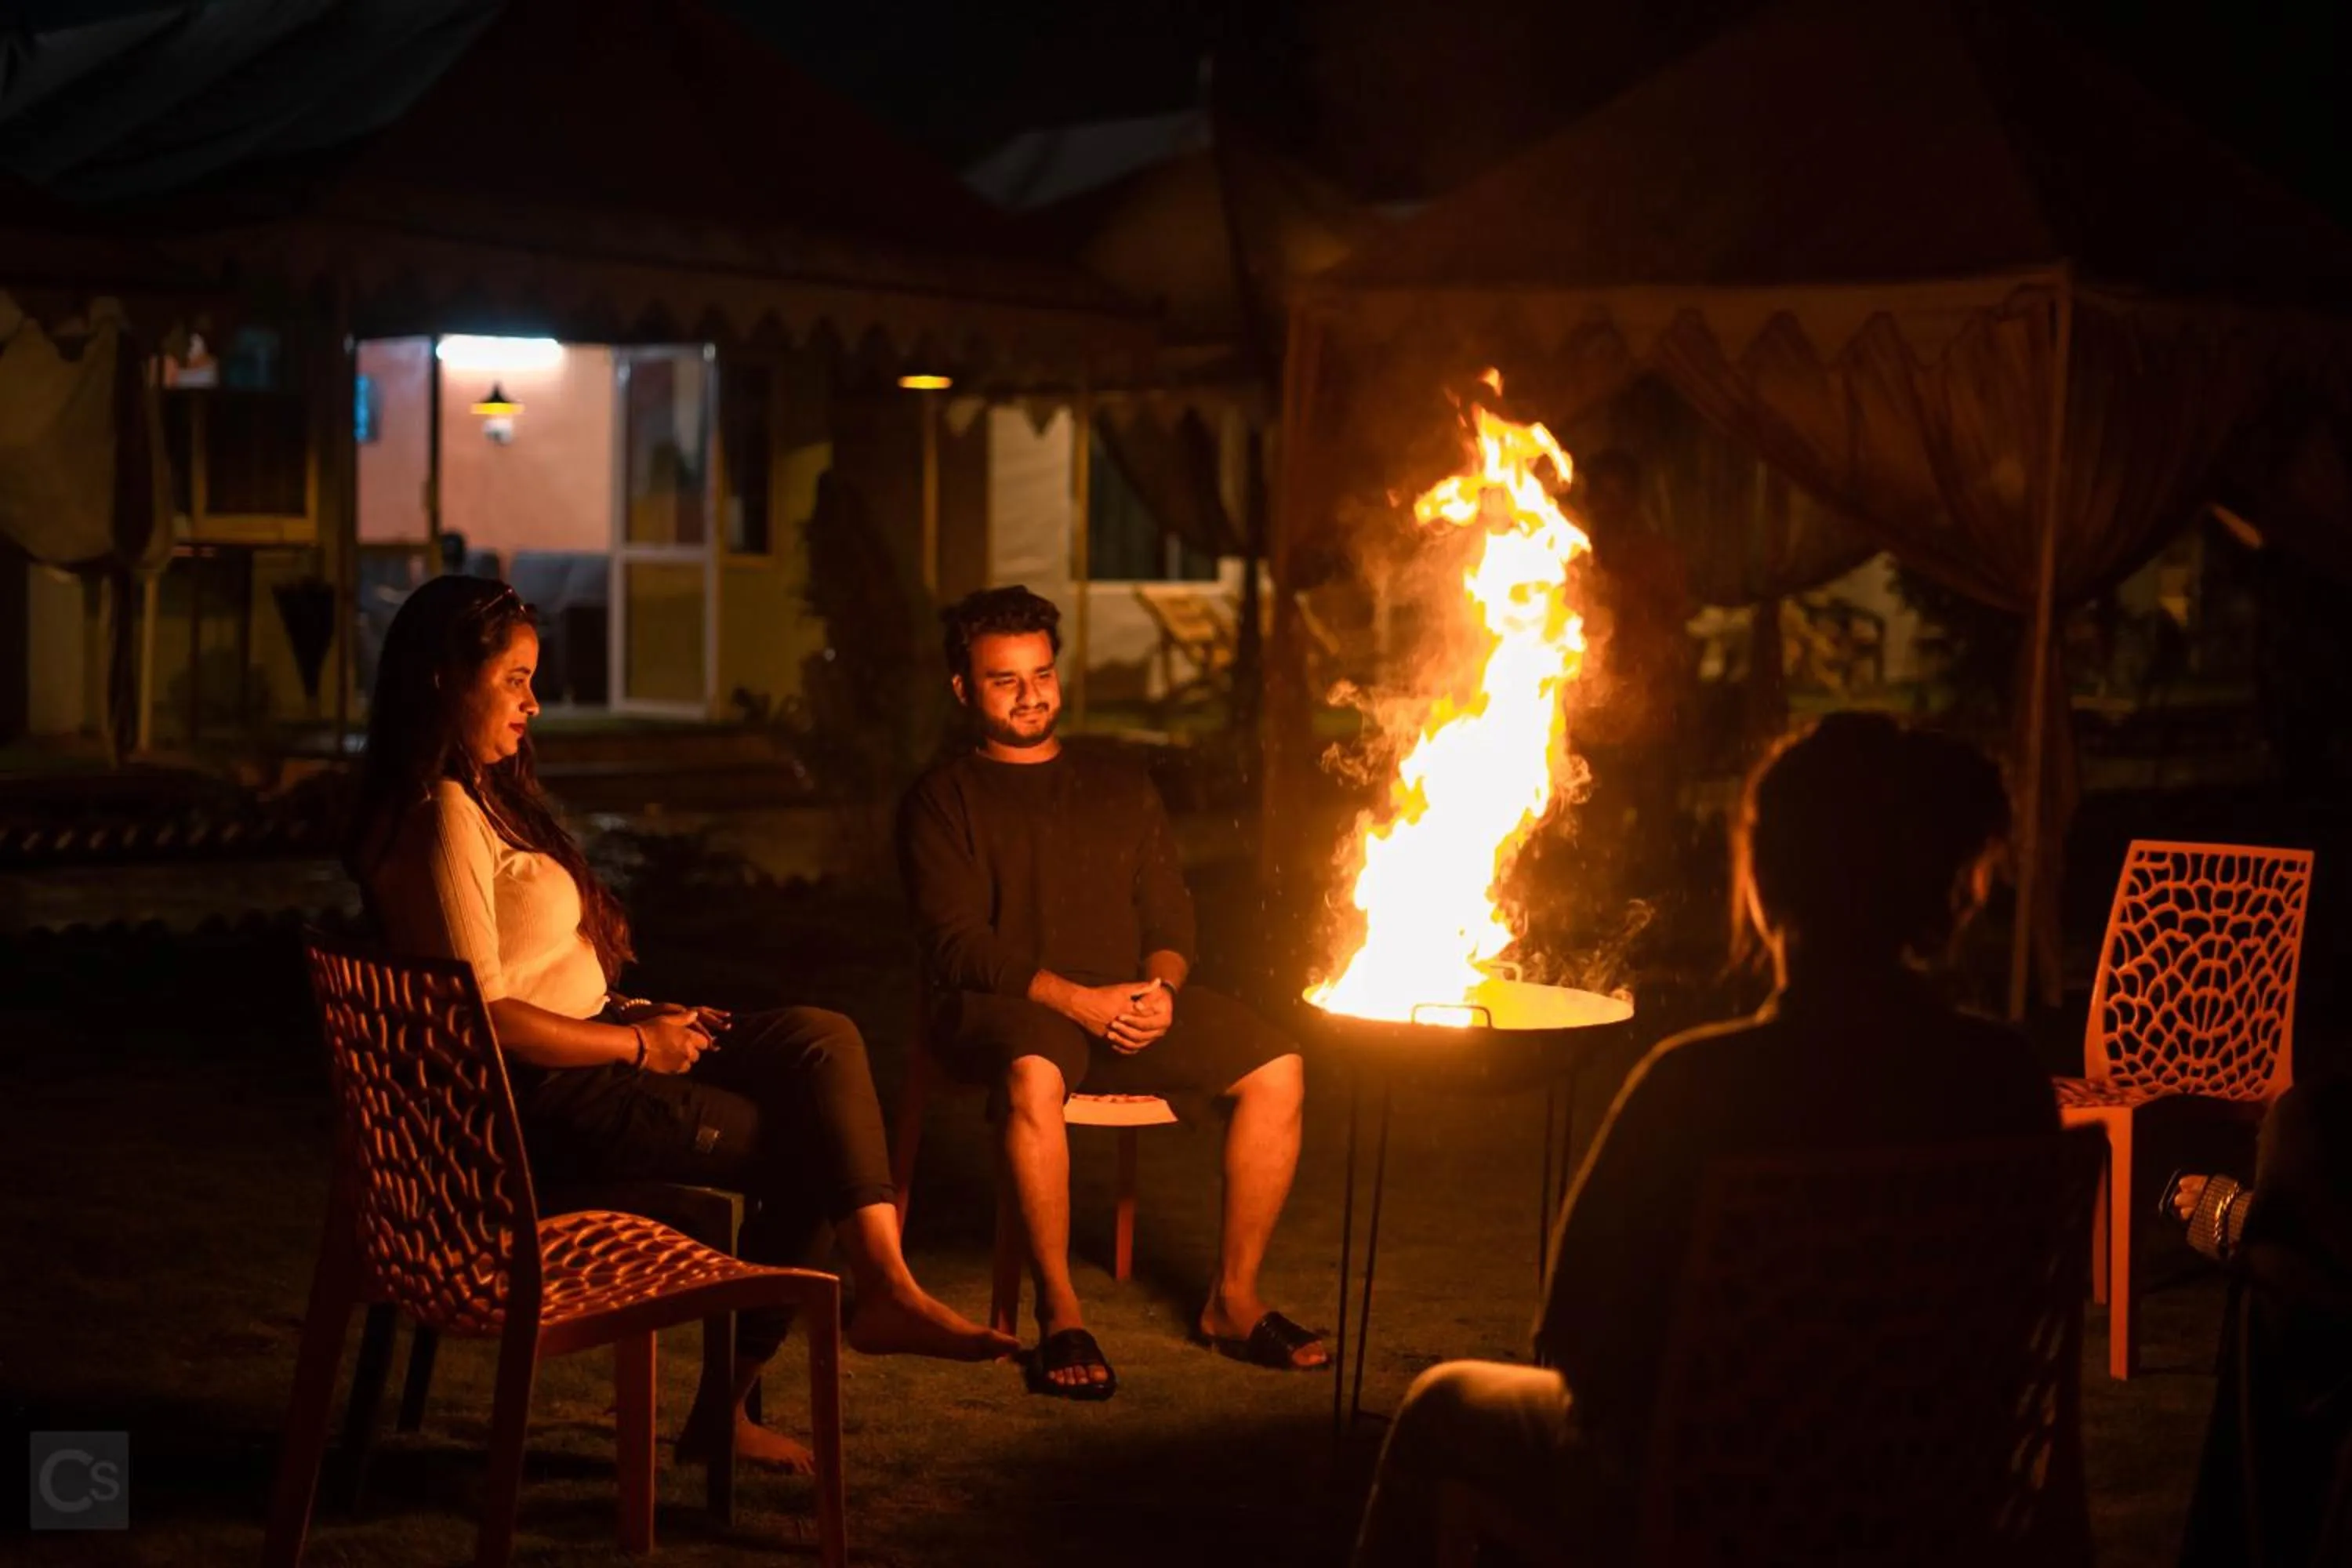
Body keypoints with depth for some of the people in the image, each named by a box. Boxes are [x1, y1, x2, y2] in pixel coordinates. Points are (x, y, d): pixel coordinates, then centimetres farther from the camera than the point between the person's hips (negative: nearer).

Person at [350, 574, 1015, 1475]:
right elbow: (485, 1017, -22)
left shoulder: (483, 797, 17)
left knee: (821, 1039, -7)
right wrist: (638, 1043, -12)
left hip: (589, 1052, 10)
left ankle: (884, 1284, -15)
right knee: (807, 1152, -9)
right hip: (543, 1101, -10)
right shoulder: (443, 818, -16)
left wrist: (639, 1015, 5)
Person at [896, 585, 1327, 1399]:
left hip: (1127, 1004, 5)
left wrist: (1160, 988, -8)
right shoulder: (945, 798, 7)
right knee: (1032, 1076, -40)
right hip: (1004, 1004, -4)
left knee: (1276, 1067, -18)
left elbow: (1170, 914, 16)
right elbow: (957, 942, -5)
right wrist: (1076, 999, -18)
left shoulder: (1122, 790, 22)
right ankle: (1060, 1314, -28)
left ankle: (1233, 1299, -8)